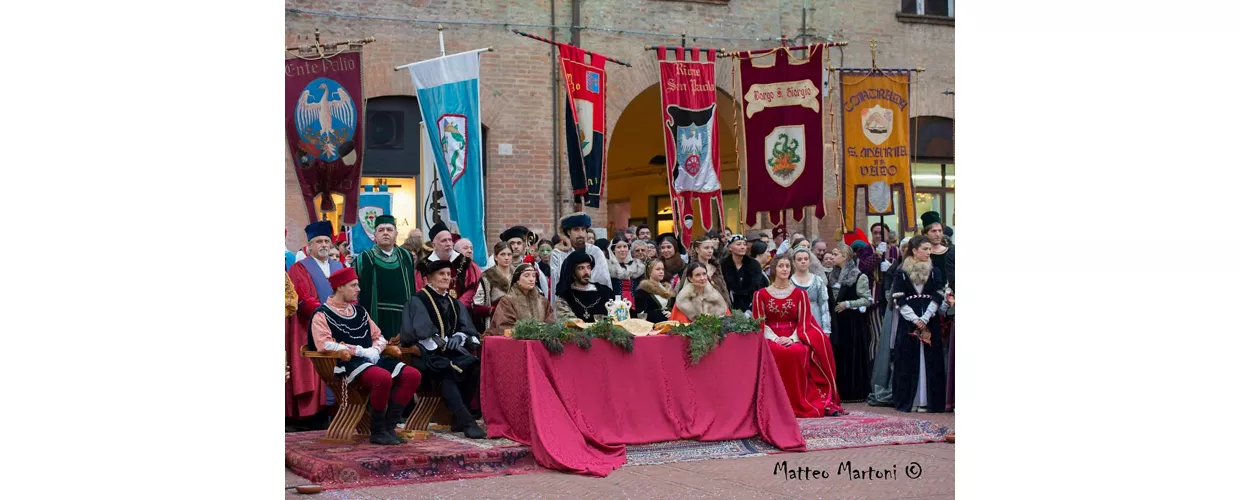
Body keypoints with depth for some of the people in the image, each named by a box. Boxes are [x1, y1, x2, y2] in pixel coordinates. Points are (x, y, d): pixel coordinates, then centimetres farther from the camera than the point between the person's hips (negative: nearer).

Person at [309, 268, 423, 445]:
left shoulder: (360, 311, 21)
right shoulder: (323, 314, -1)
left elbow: (379, 337, 24)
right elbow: (324, 344, -16)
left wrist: (375, 350, -2)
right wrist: (361, 351, -17)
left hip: (371, 360, 8)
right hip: (347, 364, -8)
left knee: (413, 375, -11)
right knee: (383, 377, -35)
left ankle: (389, 427, -9)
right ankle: (377, 431, -18)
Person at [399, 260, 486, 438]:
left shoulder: (455, 303, 21)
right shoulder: (418, 301, 3)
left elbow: (466, 328, 13)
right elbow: (420, 332, -8)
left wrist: (458, 337, -9)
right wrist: (441, 342, -17)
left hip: (452, 350, 5)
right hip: (427, 353, -5)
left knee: (475, 366, -27)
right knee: (448, 370, -37)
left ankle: (459, 418, -19)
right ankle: (465, 420, -40)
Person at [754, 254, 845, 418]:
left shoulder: (800, 294, 10)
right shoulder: (761, 294, 8)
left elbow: (804, 322, 4)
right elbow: (760, 323, 3)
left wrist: (792, 339, -14)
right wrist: (775, 339, -14)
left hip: (795, 338, 1)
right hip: (771, 338, -1)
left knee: (798, 352, -34)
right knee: (778, 353, -35)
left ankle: (799, 403, -25)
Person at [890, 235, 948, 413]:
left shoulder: (935, 272, 7)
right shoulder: (902, 273, 3)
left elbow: (938, 297, 0)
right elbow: (899, 300, -2)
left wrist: (925, 319, -11)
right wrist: (915, 319, -12)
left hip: (930, 323, 1)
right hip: (908, 323, -1)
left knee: (929, 361, -1)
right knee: (908, 362, -1)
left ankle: (928, 400, 1)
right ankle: (907, 401, 3)